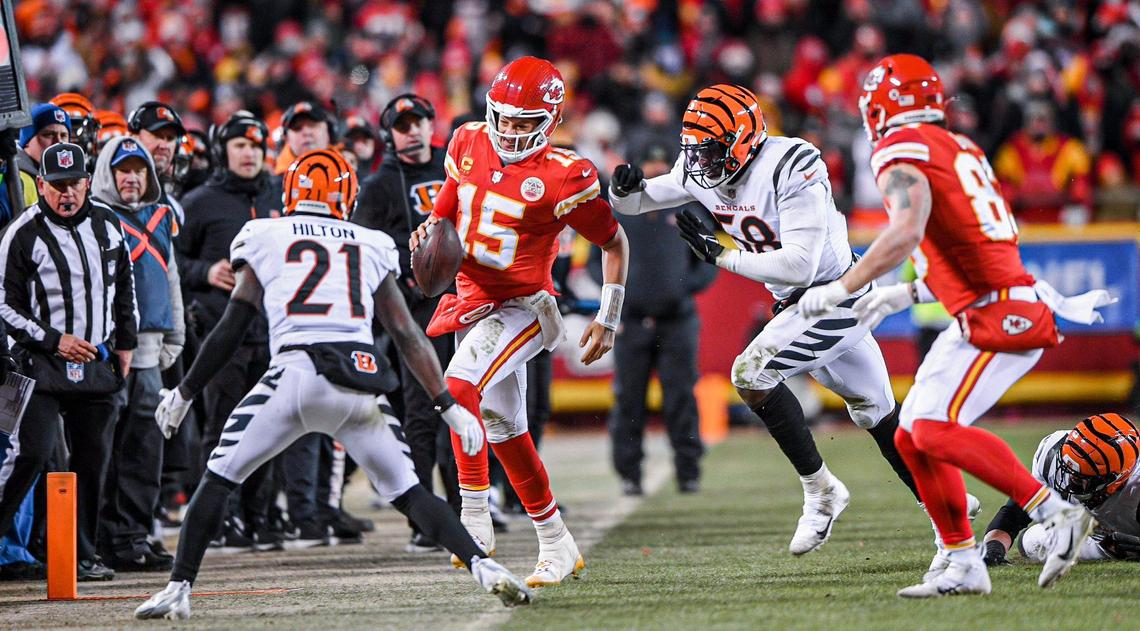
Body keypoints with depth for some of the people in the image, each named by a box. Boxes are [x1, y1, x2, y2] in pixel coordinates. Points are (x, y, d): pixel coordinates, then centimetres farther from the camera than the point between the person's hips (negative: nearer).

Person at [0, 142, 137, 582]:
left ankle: (83, 556, 12)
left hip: (98, 361, 5)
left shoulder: (106, 224, 7)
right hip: (44, 361, -5)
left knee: (93, 458, 5)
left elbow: (124, 288, 20)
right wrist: (54, 341, -14)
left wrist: (125, 343, 16)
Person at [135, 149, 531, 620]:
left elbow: (230, 330, 12)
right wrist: (449, 406, 19)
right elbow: (407, 334, 17)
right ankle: (482, 565, -4)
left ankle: (178, 589, 3)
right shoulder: (371, 248, 22)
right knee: (407, 492, 13)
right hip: (363, 383, 3)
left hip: (298, 373, -2)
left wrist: (183, 395, 22)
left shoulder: (265, 240, 15)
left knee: (219, 479, 10)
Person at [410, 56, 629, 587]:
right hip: (472, 300, 7)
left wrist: (608, 320, -1)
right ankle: (556, 546, 26)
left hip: (523, 307, -7)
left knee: (459, 384, -30)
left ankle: (475, 516, -27)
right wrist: (430, 231, -8)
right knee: (506, 431, 13)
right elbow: (446, 210, 16)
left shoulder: (563, 177, -16)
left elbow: (614, 243, -2)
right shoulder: (469, 144, 1)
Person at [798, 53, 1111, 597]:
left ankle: (1055, 513, -23)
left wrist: (841, 289, -19)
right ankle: (962, 564, 10)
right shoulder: (960, 150, 21)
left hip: (998, 318, -10)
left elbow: (907, 232, -24)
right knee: (912, 437, 10)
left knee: (936, 431, -20)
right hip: (987, 318, 10)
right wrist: (901, 297, 26)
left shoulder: (902, 150, -7)